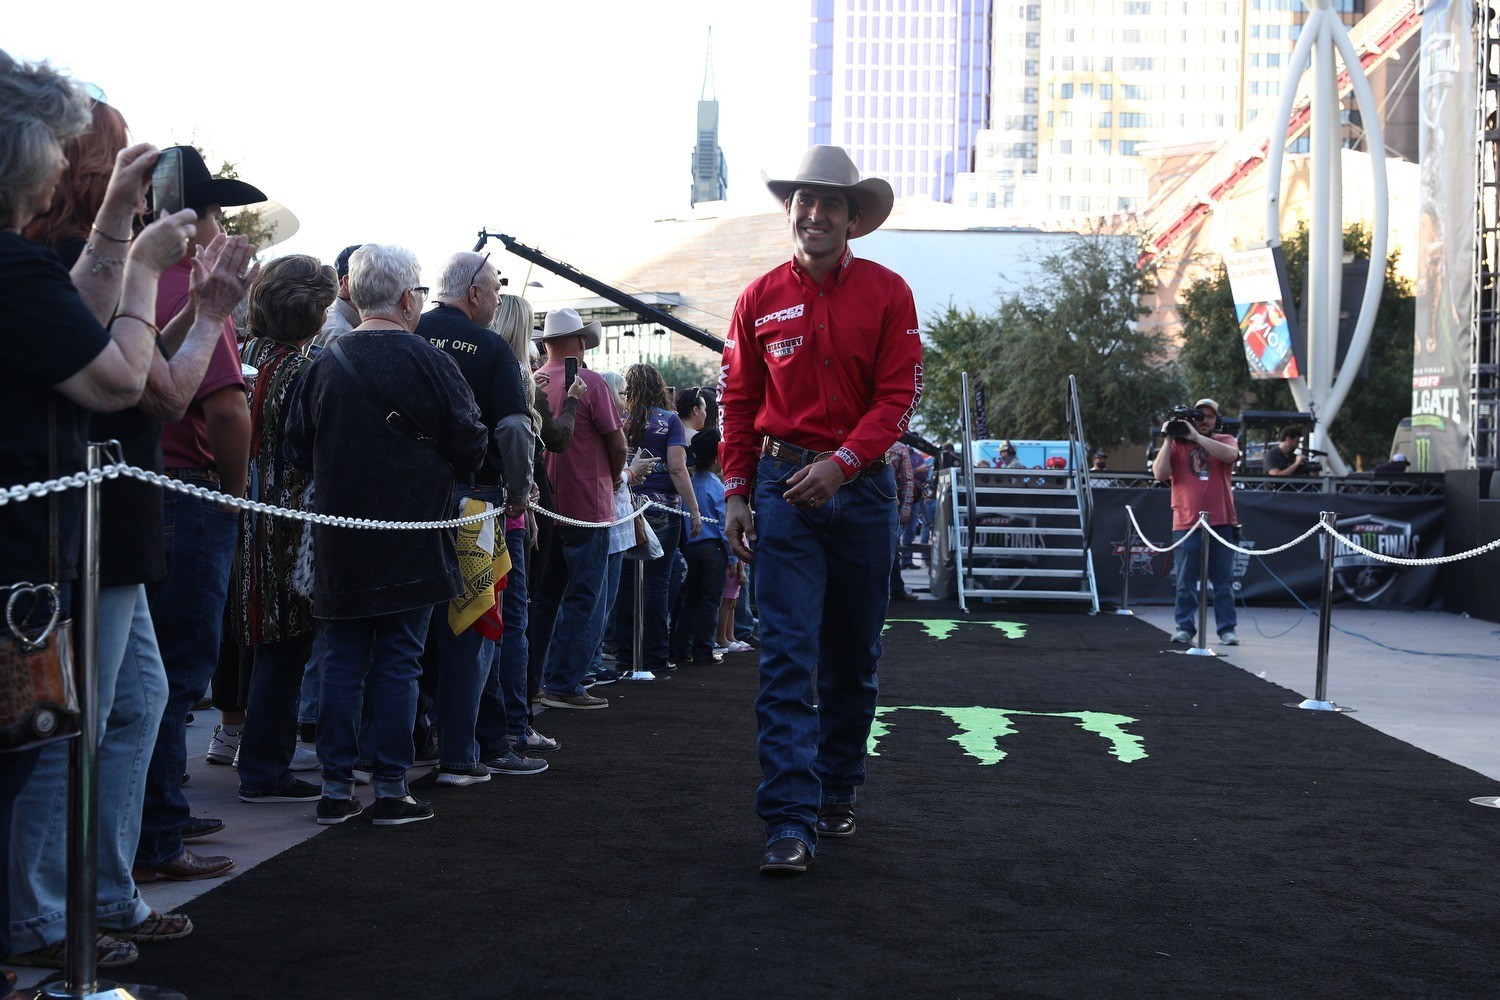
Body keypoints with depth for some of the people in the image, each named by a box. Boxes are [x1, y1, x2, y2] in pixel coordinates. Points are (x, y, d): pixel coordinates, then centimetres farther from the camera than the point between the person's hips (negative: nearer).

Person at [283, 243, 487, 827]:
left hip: (338, 543, 3)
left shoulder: (323, 364, 1)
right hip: (411, 545, -3)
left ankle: (336, 787, 12)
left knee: (340, 662, 9)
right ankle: (391, 789, 6)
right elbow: (471, 447, -6)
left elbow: (297, 449, 6)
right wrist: (434, 467, 15)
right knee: (397, 663, 3)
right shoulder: (427, 362, -9)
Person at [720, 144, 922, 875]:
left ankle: (837, 793, 28)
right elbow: (737, 402, 8)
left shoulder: (886, 293, 1)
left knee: (853, 657, 11)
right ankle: (790, 822, -11)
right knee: (788, 657, -9)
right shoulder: (760, 299, 4)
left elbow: (898, 397, -5)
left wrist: (841, 463, -17)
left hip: (861, 484, 1)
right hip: (784, 486, -1)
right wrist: (736, 491, 1)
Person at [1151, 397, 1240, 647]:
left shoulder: (1225, 440, 9)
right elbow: (1160, 474, -3)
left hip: (1221, 523, 0)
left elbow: (1230, 454, -15)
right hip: (1186, 523, 0)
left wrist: (1197, 437, -15)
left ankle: (1227, 629, 9)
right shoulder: (1177, 444, 9)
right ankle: (1184, 627, 8)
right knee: (1186, 582, 2)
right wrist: (1167, 440, -6)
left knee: (1222, 581, 5)